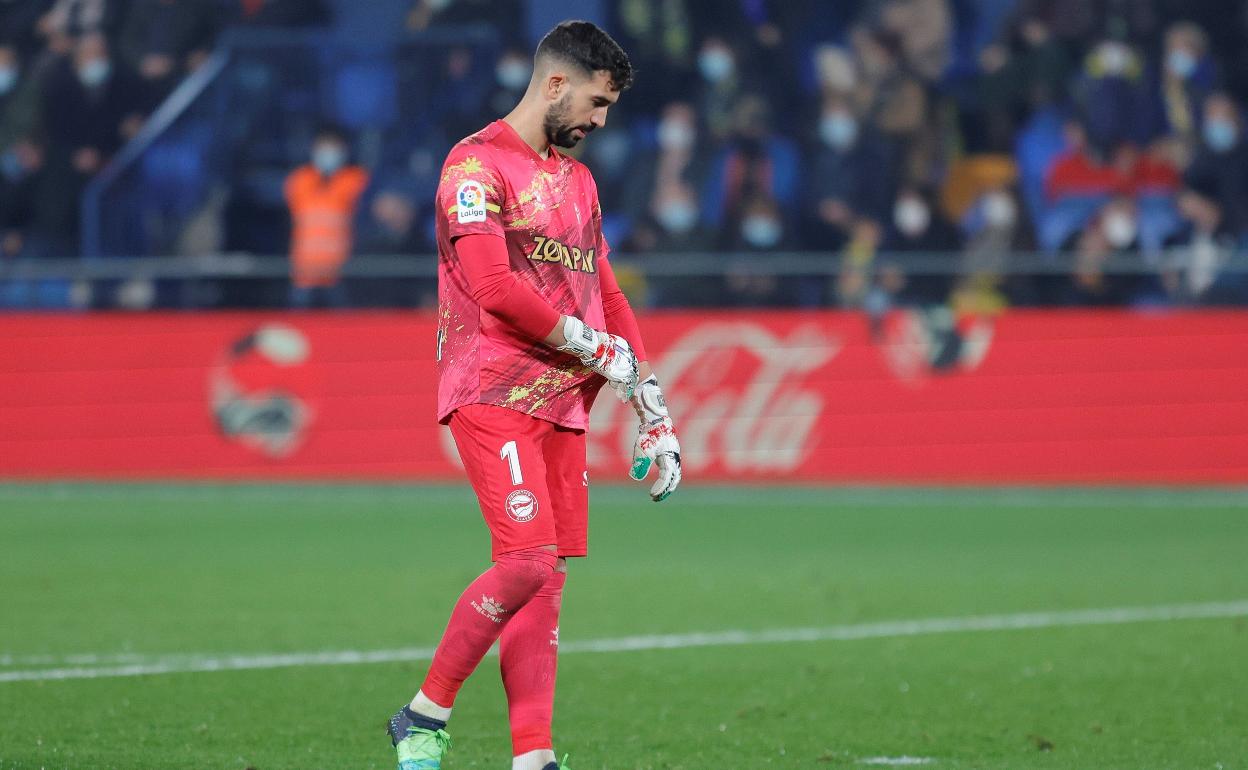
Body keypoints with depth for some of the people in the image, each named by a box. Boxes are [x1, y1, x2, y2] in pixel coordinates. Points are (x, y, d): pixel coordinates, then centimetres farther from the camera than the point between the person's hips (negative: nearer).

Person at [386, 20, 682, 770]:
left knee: (548, 579, 2)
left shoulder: (578, 179, 21)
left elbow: (606, 296, 23)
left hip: (561, 403, 8)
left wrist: (654, 410, 16)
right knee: (528, 560, -19)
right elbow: (496, 290, -17)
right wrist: (595, 346, -9)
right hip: (493, 393, -8)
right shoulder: (477, 165, -6)